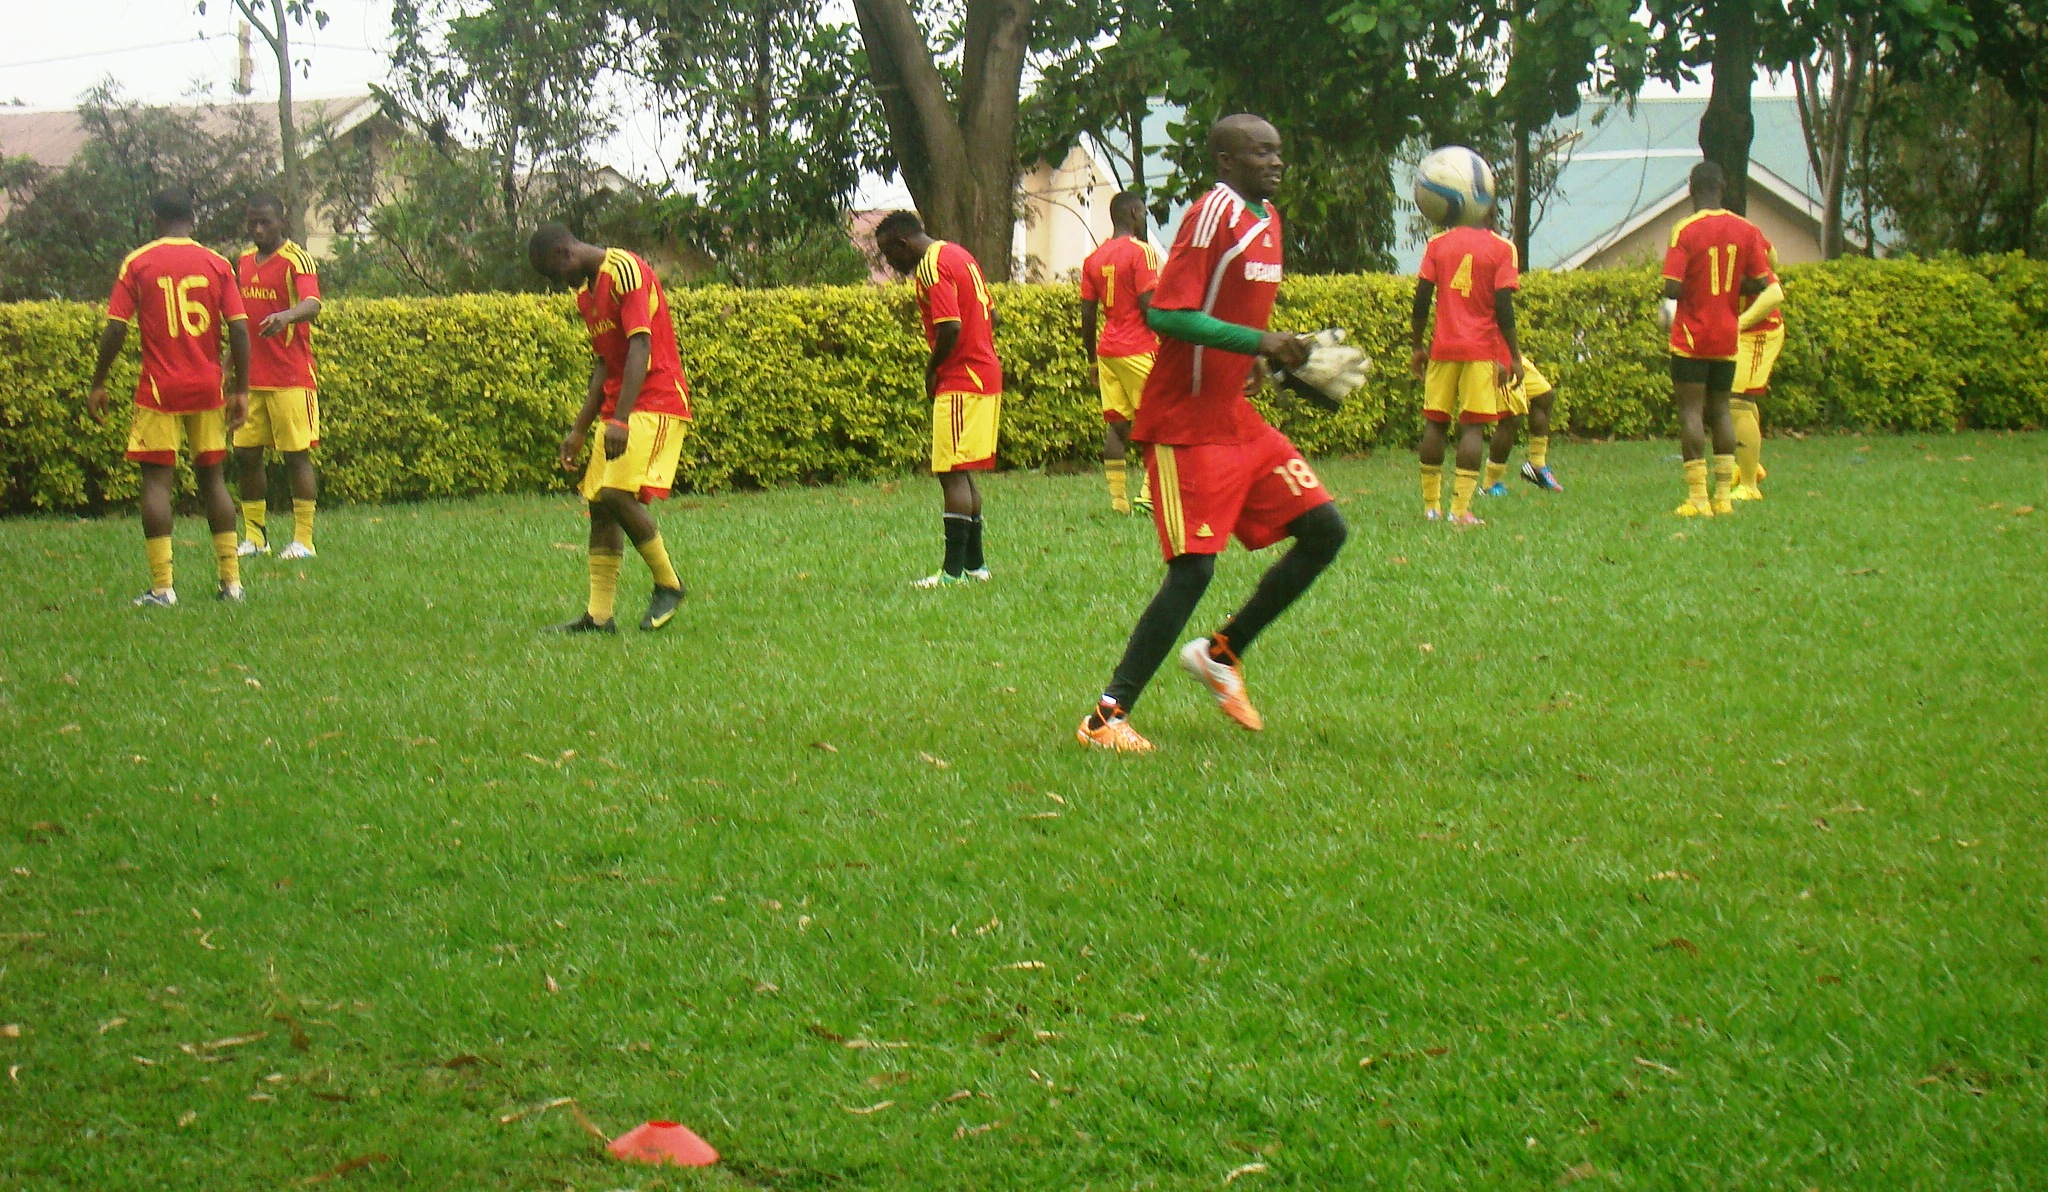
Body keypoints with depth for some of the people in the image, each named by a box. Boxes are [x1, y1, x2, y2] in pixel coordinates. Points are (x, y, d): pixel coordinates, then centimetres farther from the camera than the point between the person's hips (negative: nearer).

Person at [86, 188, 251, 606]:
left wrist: (98, 384, 3)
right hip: (208, 390, 3)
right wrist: (241, 390, 5)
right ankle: (231, 580, 10)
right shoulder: (217, 264, 4)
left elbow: (116, 328, -5)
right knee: (212, 477, 12)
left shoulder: (138, 263, -1)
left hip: (159, 390, -2)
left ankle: (162, 587, -8)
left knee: (157, 480, -1)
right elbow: (239, 329, -1)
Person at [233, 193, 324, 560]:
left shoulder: (296, 260, -8)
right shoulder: (243, 262, 13)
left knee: (297, 454, -4)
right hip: (251, 378, 7)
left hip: (291, 378, -7)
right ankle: (254, 537, 14)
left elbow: (312, 304, -25)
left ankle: (303, 540, -1)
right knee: (246, 454, 6)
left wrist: (285, 316, -46)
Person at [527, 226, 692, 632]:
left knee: (618, 492, -21)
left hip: (656, 404, -10)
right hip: (618, 412, 10)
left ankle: (668, 584, -3)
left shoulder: (626, 271, -12)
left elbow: (640, 347, -21)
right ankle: (599, 615, 7)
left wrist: (620, 419, -28)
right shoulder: (586, 293, 17)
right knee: (598, 502, 5)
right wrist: (579, 430, 19)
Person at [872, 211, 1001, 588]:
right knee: (962, 472, 15)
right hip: (987, 376, 10)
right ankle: (974, 563, 20)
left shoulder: (931, 266, -14)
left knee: (952, 473, -9)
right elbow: (990, 314, 20)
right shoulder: (959, 254, 16)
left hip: (960, 383, -10)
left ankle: (953, 571, -10)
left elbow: (950, 327, -24)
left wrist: (932, 370, -8)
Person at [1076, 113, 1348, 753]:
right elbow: (1167, 315, -23)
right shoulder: (1212, 214, -15)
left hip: (1237, 417, 9)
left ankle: (1223, 653, 18)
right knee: (1193, 569, -12)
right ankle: (1106, 717, -4)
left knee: (1325, 531, 6)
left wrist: (1289, 356, 11)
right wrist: (1258, 341, -27)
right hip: (1186, 424, -9)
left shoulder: (1268, 219, 13)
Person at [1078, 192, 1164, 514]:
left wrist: (1092, 359, 19)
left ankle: (1118, 498, 4)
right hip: (1139, 349, -6)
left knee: (1115, 423, 7)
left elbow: (1087, 315, 13)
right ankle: (1148, 492, -12)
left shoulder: (1094, 258, 12)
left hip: (1107, 349, 7)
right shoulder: (1142, 251, -9)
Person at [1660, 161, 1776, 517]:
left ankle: (1697, 497, -9)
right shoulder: (1746, 230, 2)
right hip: (1728, 336, 4)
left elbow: (1672, 288, -18)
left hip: (1691, 336, -4)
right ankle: (1724, 494, 9)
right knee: (1720, 409, 13)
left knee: (1691, 409, -3)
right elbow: (1760, 284, 2)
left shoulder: (1685, 230, -12)